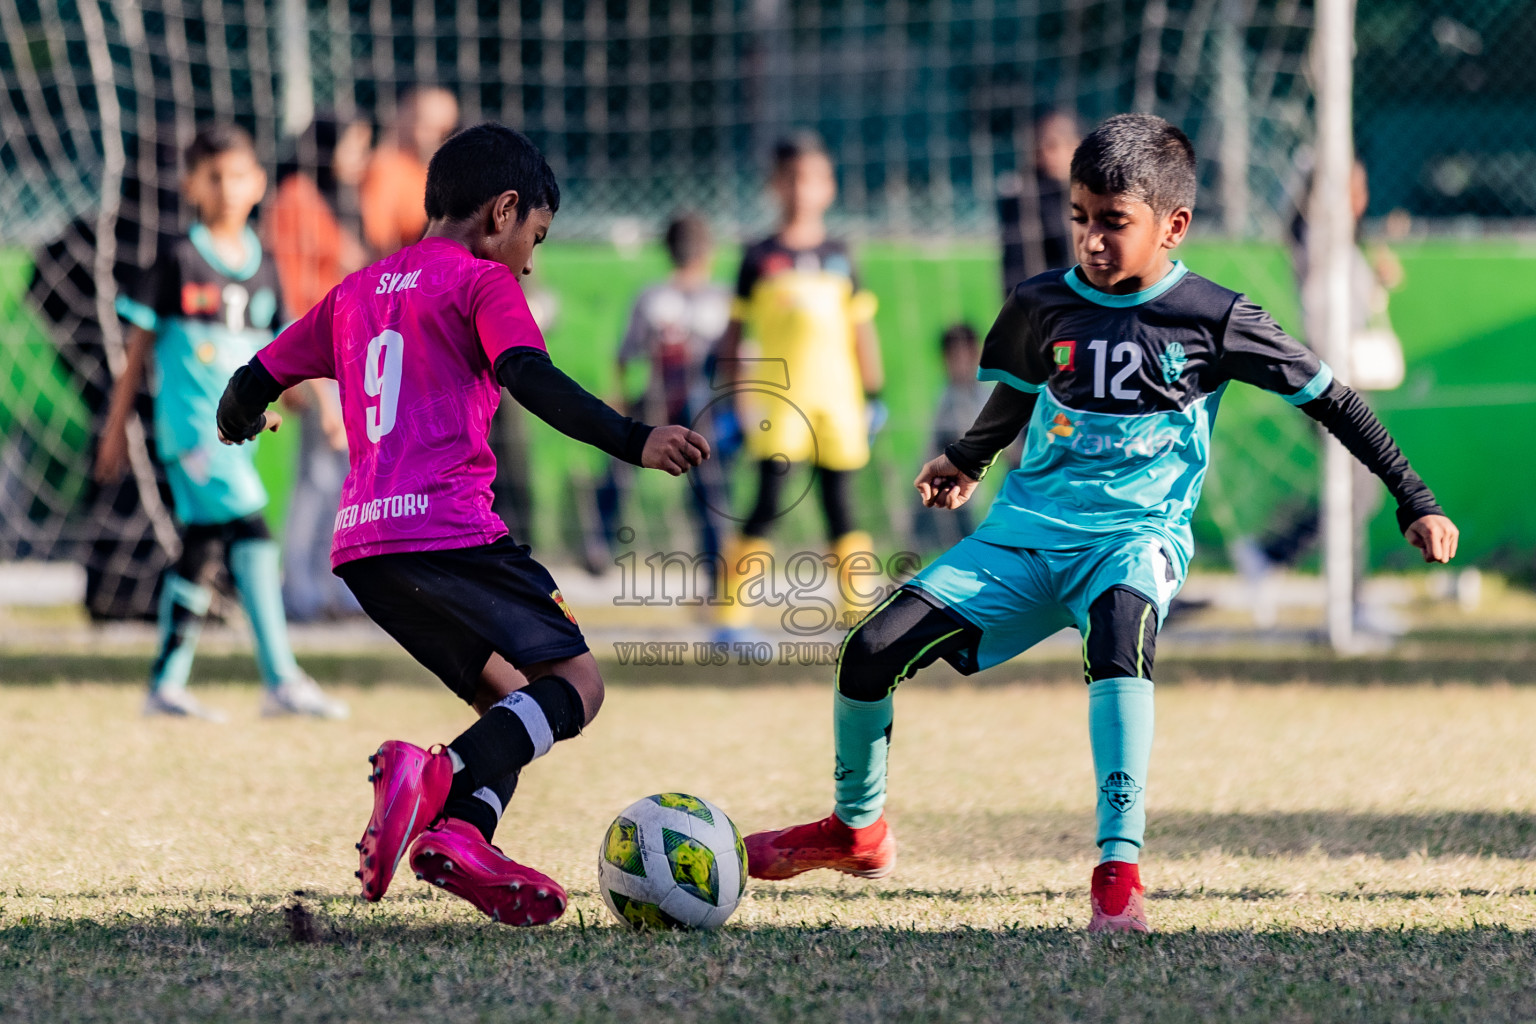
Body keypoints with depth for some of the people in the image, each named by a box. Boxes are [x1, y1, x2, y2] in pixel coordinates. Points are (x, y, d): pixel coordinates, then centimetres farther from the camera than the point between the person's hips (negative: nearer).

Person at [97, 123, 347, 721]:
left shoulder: (262, 268, 11)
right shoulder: (179, 261, -4)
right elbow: (140, 346, 0)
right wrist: (116, 427, 1)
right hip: (190, 424, -6)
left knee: (203, 550, 9)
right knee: (250, 531, -18)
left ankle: (166, 686, 17)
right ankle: (281, 682, -19)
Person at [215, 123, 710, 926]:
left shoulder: (356, 291, 22)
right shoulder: (483, 282, 2)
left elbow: (253, 385, 28)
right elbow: (532, 381, -17)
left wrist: (242, 424, 51)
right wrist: (635, 443, -26)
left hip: (360, 543, 7)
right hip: (447, 529, -7)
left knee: (511, 697, 15)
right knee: (574, 683, -6)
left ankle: (460, 833, -12)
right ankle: (441, 776, -31)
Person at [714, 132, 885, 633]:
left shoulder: (839, 255, 11)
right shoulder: (760, 258, 4)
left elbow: (861, 329, 15)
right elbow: (733, 332, 6)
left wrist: (873, 395, 11)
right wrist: (736, 397, 0)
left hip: (837, 398, 3)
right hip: (778, 399, -3)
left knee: (839, 507, 5)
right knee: (768, 503, -9)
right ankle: (731, 618, -6)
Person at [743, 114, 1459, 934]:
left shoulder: (1213, 321, -6)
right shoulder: (1044, 305, 3)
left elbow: (1327, 398, 1)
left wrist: (1414, 503, 2)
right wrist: (967, 461, 24)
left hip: (1137, 534, -4)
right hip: (1028, 529, 4)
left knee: (1119, 627, -40)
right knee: (872, 650, -10)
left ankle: (1119, 871, -40)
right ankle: (856, 829, 18)